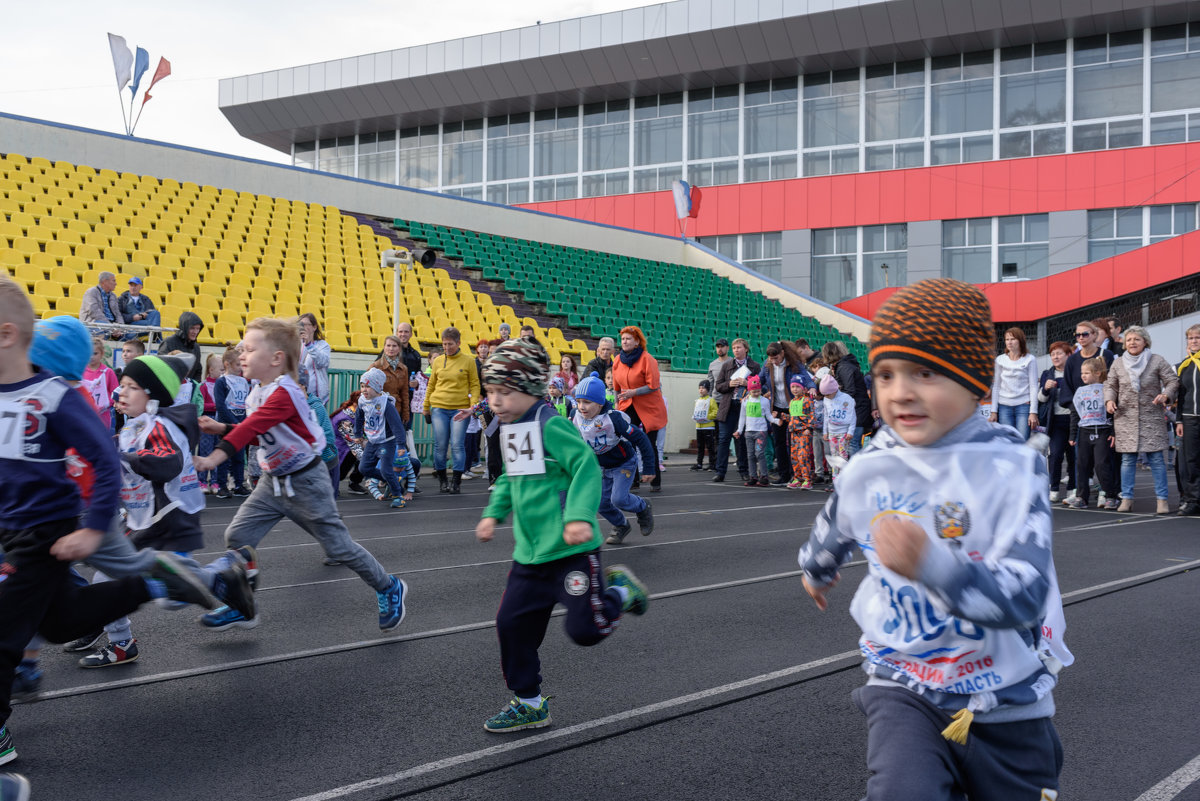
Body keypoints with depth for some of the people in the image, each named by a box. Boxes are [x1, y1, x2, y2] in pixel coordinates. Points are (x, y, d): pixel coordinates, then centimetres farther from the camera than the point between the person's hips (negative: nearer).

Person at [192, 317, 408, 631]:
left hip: (306, 482, -8)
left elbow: (252, 428, -38)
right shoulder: (257, 394, 2)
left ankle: (389, 589, 22)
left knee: (338, 546, 2)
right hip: (273, 481, 8)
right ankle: (241, 607, 13)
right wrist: (221, 428, 2)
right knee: (237, 536, -1)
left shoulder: (283, 394, -26)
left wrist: (215, 458, -47)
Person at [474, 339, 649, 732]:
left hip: (570, 548, -8)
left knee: (585, 629, -11)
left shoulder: (550, 426, -16)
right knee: (513, 623, 6)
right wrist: (494, 513, 16)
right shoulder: (509, 429, 12)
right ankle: (529, 704, 21)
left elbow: (586, 467, -22)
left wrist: (580, 516, -33)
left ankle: (620, 592, 21)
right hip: (530, 551, 8)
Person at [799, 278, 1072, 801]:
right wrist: (816, 572, 39)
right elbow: (832, 533, 19)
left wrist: (931, 565, -42)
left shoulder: (1010, 468, -16)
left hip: (1006, 702, -1)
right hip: (904, 688, 1)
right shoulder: (868, 472, -5)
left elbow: (1025, 598, -26)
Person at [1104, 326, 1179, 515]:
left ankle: (1162, 499, 4)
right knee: (1127, 460, 4)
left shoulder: (1157, 361, 0)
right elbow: (1110, 385, 13)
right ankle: (1126, 498, 11)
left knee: (1156, 459, -2)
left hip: (1152, 418, -2)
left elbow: (1173, 381, 1)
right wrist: (1109, 400, -7)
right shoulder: (1117, 364, 6)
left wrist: (1166, 395, -18)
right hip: (1125, 418, 2)